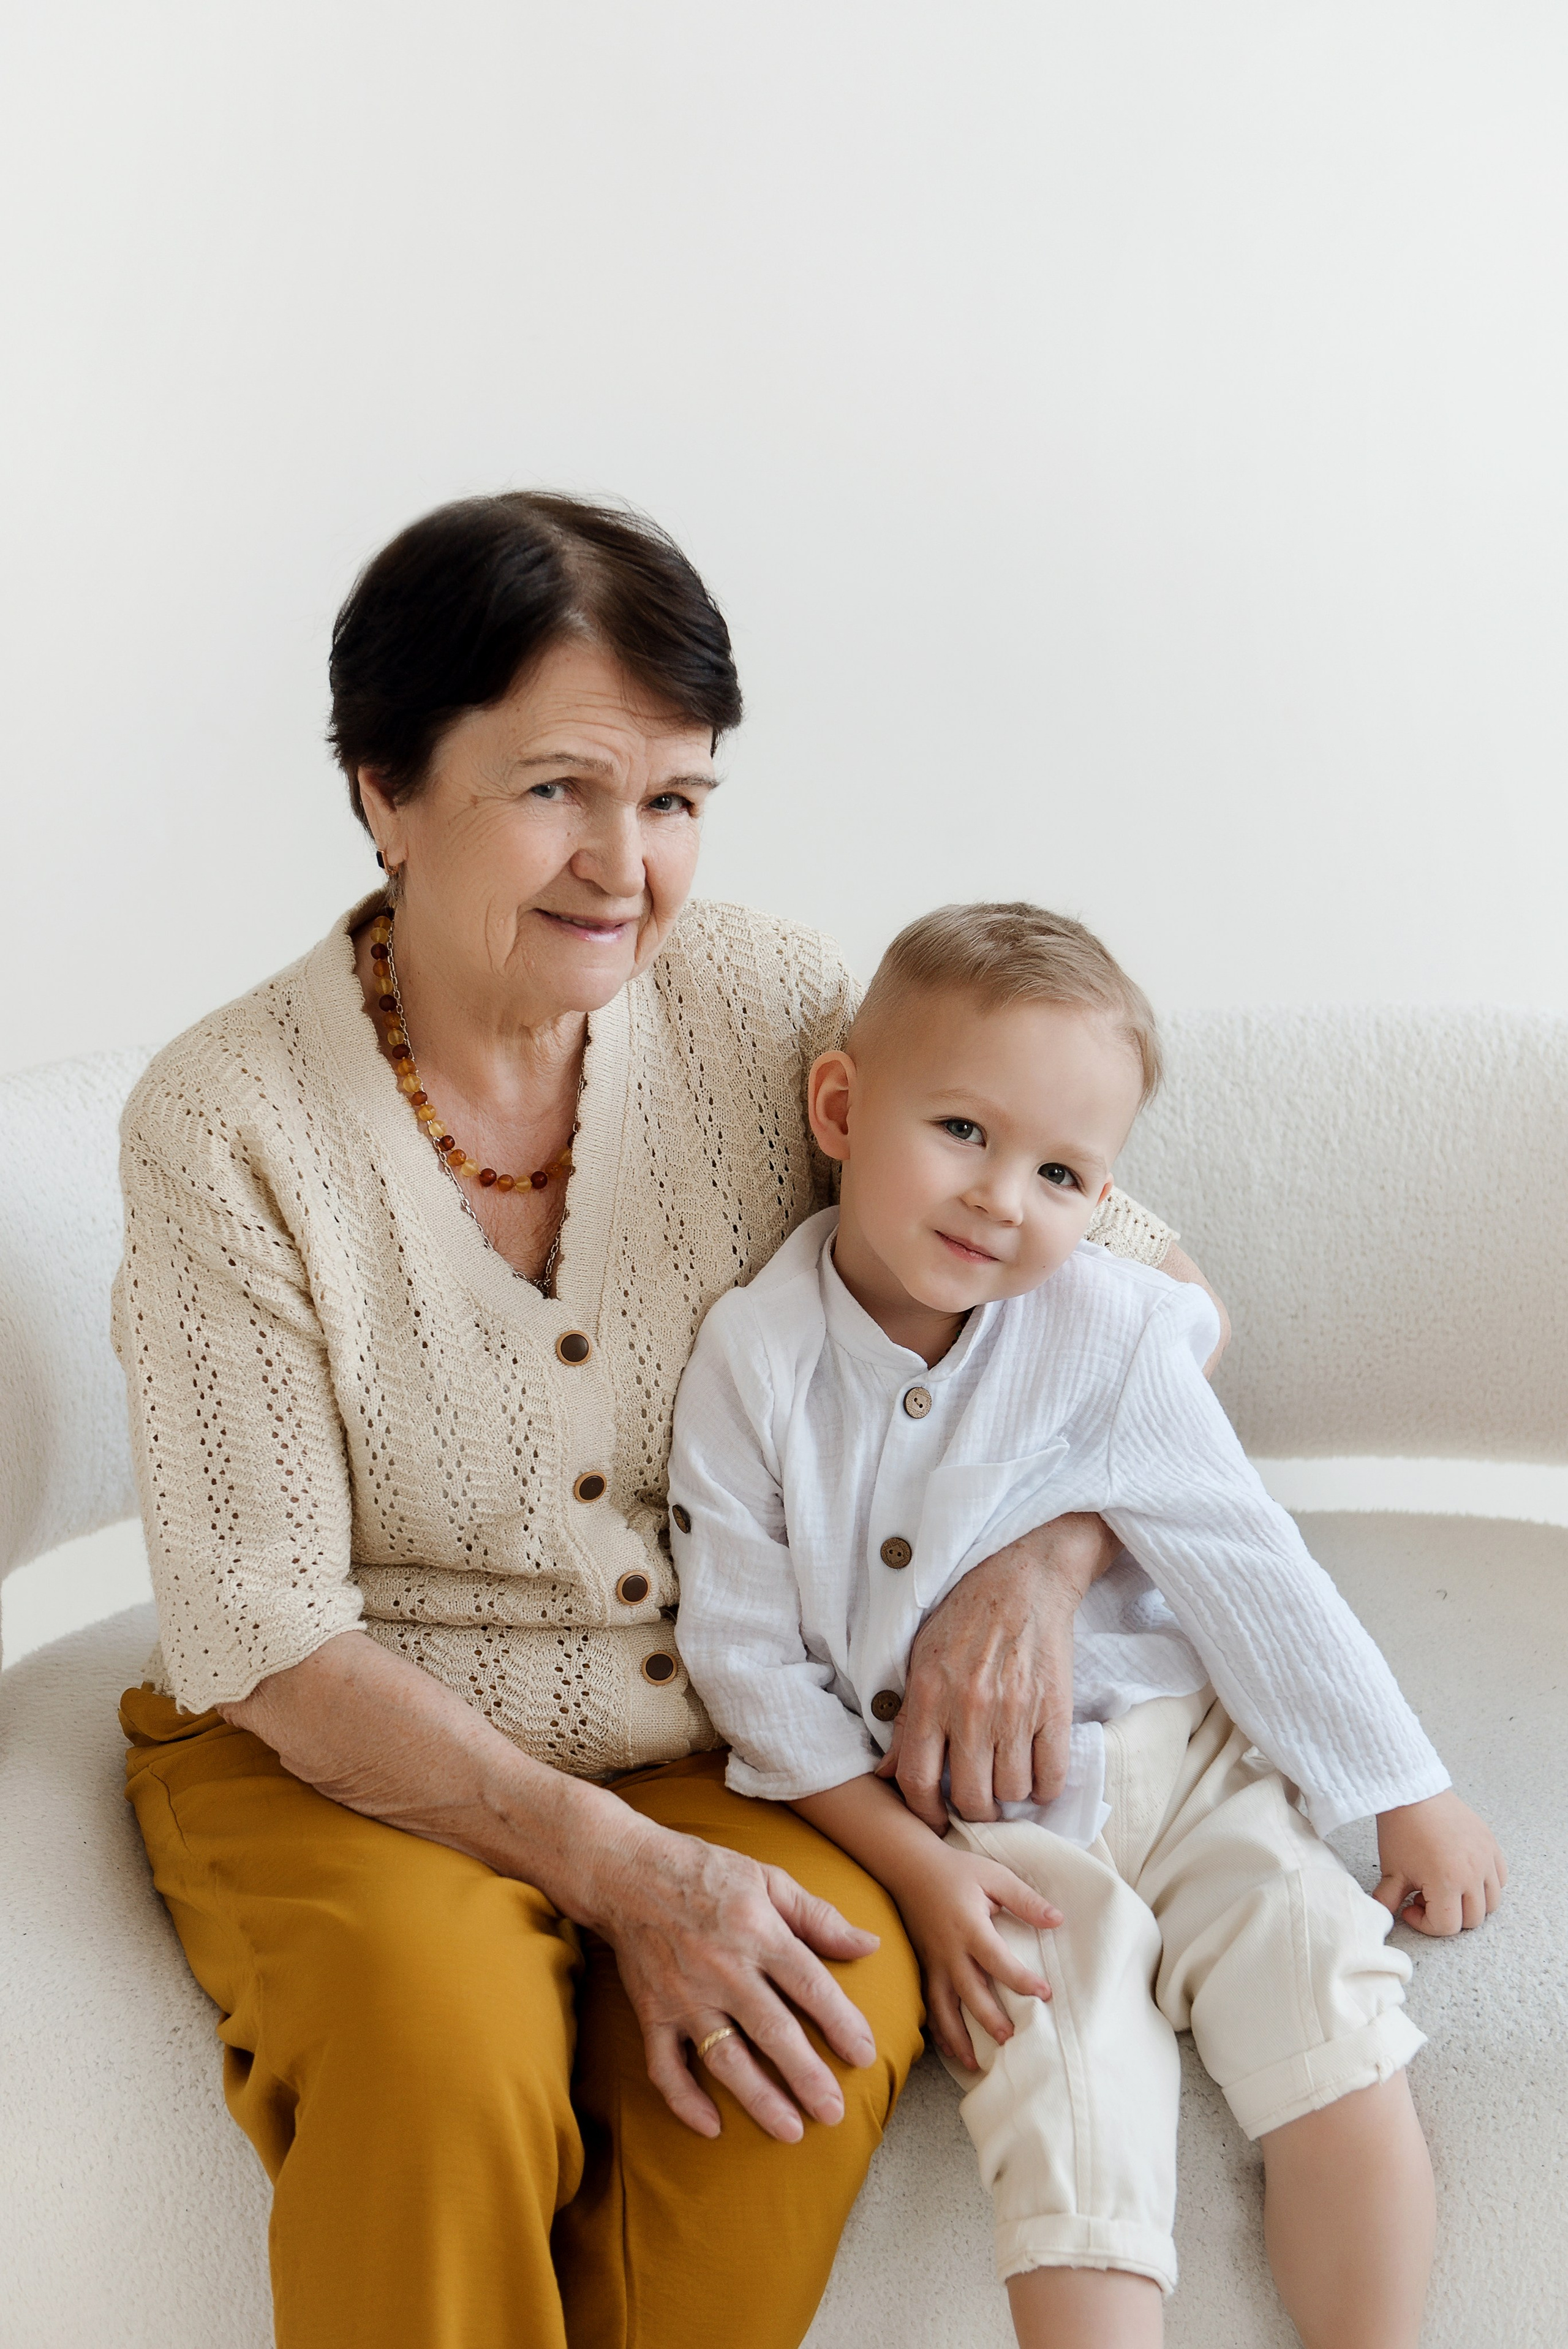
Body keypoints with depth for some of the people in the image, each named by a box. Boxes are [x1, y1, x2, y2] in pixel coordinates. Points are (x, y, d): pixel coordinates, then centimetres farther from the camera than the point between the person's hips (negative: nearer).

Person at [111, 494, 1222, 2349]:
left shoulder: (762, 1004, -5)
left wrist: (1045, 1556, -17)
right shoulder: (225, 1122, -12)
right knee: (442, 2043, -33)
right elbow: (262, 1629, -12)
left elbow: (1152, 1292, 2)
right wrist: (611, 1867, -22)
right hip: (349, 1757, -2)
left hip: (726, 1750, 2)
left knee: (830, 2025, -28)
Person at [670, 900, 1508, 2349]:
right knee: (1070, 2119, -17)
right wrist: (915, 1866, -12)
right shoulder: (756, 1362, -10)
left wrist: (1412, 1797, 2)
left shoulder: (1105, 1334, -9)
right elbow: (747, 1653, -6)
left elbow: (1255, 1575, -2)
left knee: (1350, 2064, -12)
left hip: (1178, 1761, 2)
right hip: (981, 1828, -1)